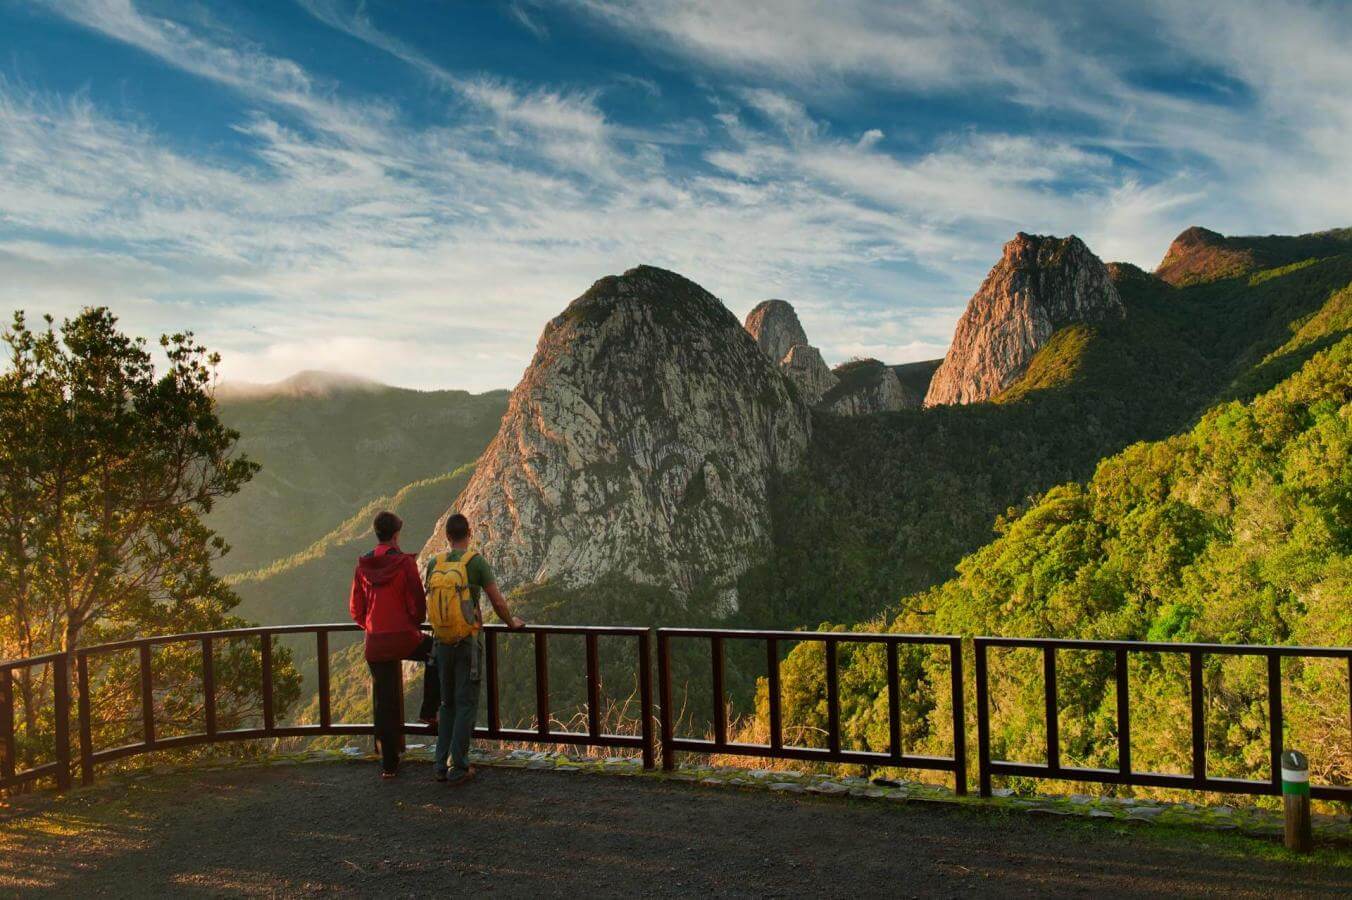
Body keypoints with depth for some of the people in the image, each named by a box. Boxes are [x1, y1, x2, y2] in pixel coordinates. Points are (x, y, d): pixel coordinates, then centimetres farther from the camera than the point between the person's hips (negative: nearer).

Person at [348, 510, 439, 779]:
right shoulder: (405, 563, -11)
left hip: (375, 643, 4)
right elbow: (418, 603, -10)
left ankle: (388, 764, 15)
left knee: (384, 704, 10)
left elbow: (355, 609, 9)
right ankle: (428, 711, 22)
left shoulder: (362, 566, 3)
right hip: (405, 638, -4)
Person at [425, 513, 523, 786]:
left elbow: (425, 602, 17)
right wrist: (511, 622, 13)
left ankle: (442, 765, 15)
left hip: (442, 644, 5)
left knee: (448, 704, 16)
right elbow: (498, 602, -7)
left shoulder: (433, 564, 4)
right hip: (468, 644, -5)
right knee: (466, 705, 2)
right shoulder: (477, 561, -10)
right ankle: (458, 768, 2)